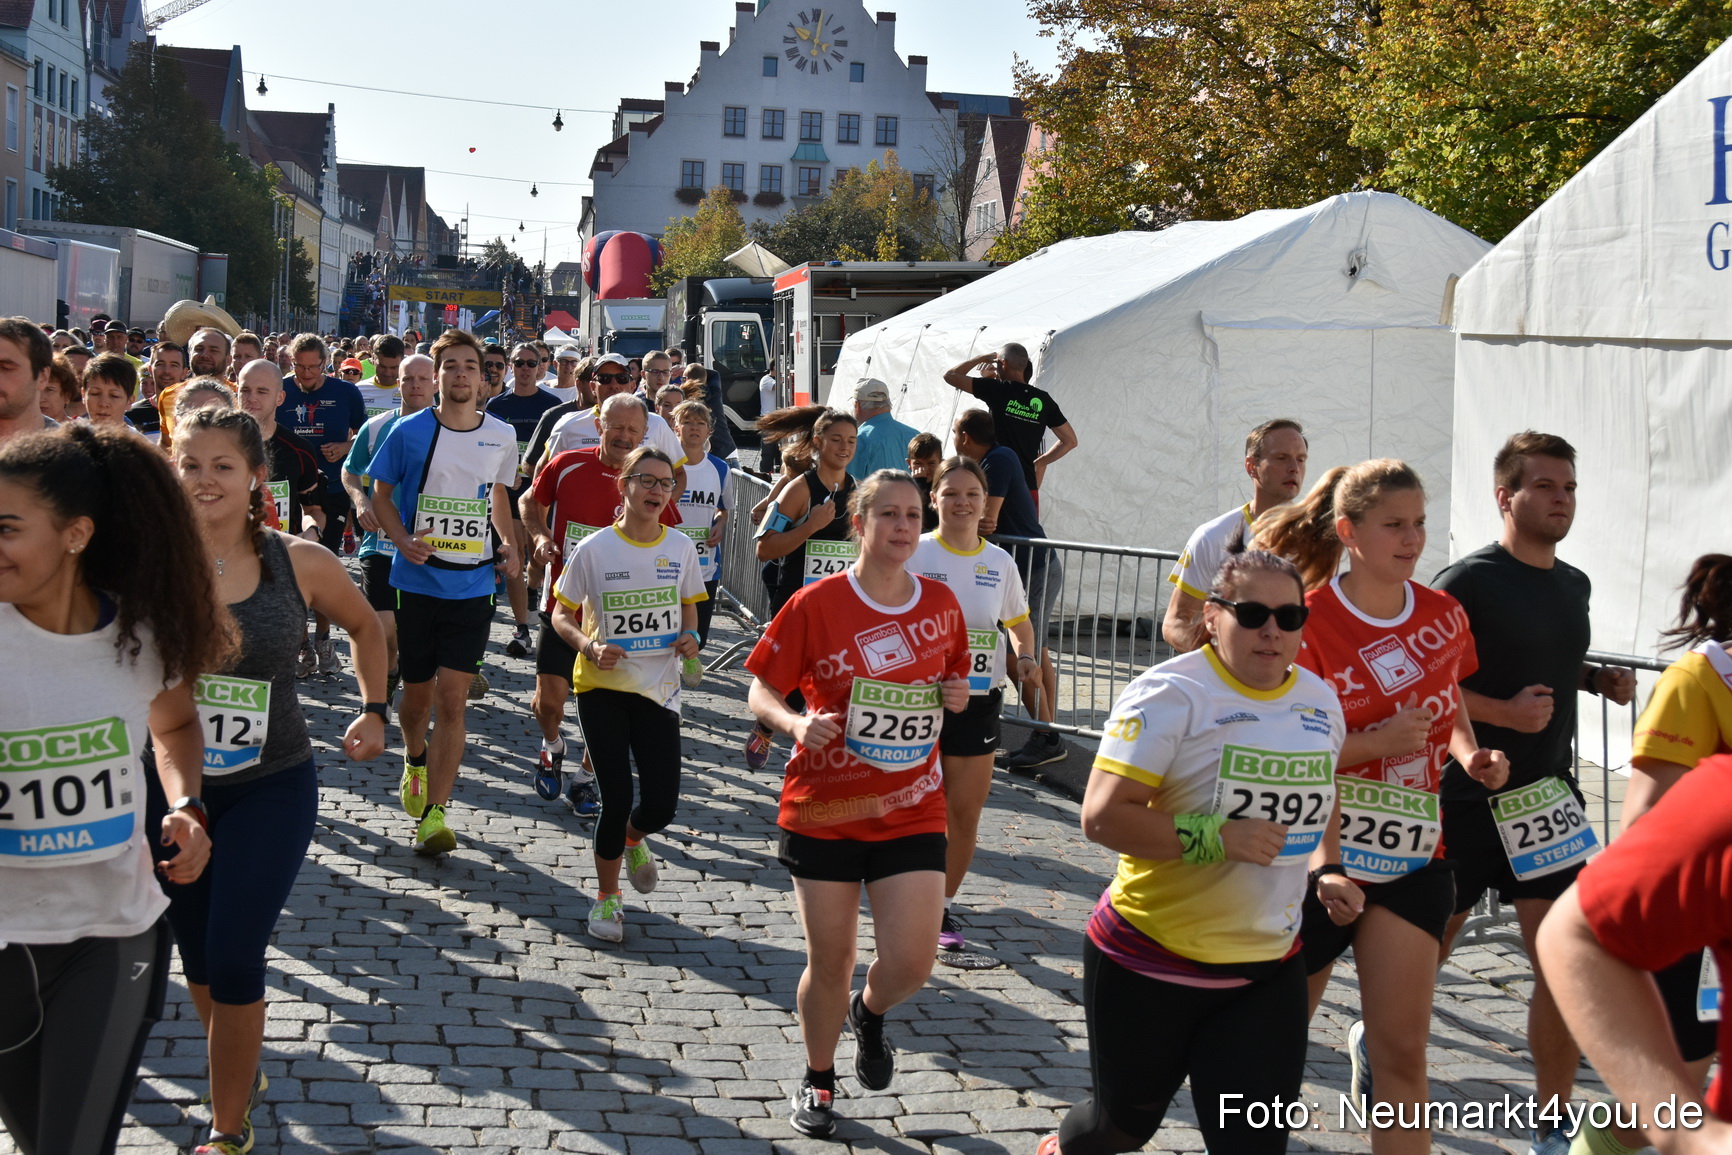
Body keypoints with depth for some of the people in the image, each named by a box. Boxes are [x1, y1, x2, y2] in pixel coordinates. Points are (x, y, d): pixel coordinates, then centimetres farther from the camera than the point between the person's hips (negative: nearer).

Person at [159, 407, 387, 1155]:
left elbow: (364, 626, 12)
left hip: (271, 789, -1)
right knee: (197, 958, 14)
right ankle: (240, 1068, 41)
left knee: (234, 960, -6)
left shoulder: (300, 565, -7)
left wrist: (373, 711, 7)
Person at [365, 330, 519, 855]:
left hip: (472, 587, 1)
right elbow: (381, 495, 5)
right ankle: (415, 760, 45)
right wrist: (403, 540, -13)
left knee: (452, 699, -7)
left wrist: (506, 541, 2)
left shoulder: (501, 436, 3)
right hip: (417, 581, 0)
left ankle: (434, 814, -4)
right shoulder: (409, 432, -4)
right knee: (417, 693, 12)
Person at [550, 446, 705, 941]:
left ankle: (630, 839, 37)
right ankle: (606, 896, 20)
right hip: (602, 687, -2)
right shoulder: (594, 549, -8)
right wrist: (590, 647, -19)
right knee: (616, 798, -3)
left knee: (661, 804, -2)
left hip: (659, 688, 3)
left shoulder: (680, 548, 0)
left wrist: (690, 636, -7)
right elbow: (561, 615, -1)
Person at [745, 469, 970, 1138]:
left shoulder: (941, 603, 2)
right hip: (824, 809, -2)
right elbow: (761, 691, -4)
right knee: (829, 965, 6)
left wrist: (957, 695, -3)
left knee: (911, 964, -9)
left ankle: (870, 1013, 29)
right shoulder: (817, 603, -8)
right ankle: (818, 1080, 34)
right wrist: (795, 722, -24)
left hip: (911, 811, 2)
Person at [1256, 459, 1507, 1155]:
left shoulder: (1443, 614, 2)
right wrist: (1376, 743, -25)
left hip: (1412, 855, 4)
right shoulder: (1309, 621, -13)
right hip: (1319, 854, -3)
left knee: (1402, 1050, -3)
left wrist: (1469, 753, 1)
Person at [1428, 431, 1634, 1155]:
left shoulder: (1573, 584, 10)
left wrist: (1601, 679, 7)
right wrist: (1504, 712, -24)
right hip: (1467, 797, -5)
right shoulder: (1467, 583, -12)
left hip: (1546, 796, 5)